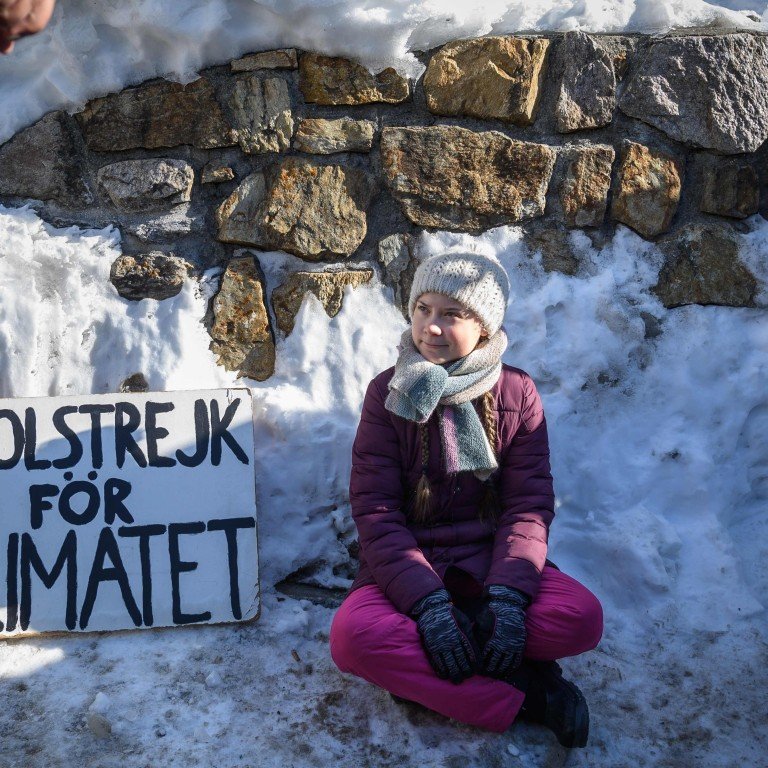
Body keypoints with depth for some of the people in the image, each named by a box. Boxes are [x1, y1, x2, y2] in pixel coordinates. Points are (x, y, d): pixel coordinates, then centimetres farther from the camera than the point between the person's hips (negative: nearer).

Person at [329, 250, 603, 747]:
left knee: (583, 618, -26)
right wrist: (427, 602, -25)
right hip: (409, 563, 0)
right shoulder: (389, 393, -6)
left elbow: (530, 505, -6)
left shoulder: (517, 394, -3)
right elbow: (375, 511, -11)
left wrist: (508, 596, -24)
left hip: (490, 558, 1)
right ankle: (523, 698, -22)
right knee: (352, 635, -31)